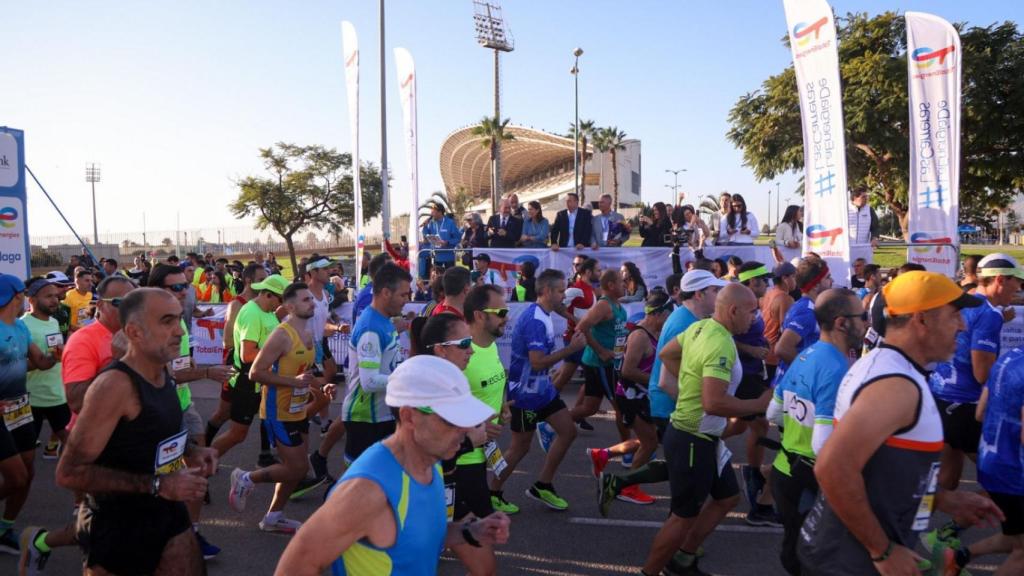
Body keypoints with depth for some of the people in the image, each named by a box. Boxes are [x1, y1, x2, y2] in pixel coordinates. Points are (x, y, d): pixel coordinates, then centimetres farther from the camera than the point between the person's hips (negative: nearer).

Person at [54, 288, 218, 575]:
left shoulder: (163, 374, 3)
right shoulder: (115, 384, -23)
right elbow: (69, 472, -25)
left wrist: (190, 451, 1)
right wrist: (157, 485, -27)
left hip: (168, 513, 7)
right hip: (119, 526, -7)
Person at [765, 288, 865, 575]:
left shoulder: (804, 357, 5)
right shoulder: (837, 370, -23)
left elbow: (774, 414, 14)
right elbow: (825, 446, -29)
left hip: (785, 471, 8)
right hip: (811, 482, -8)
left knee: (795, 550, 24)